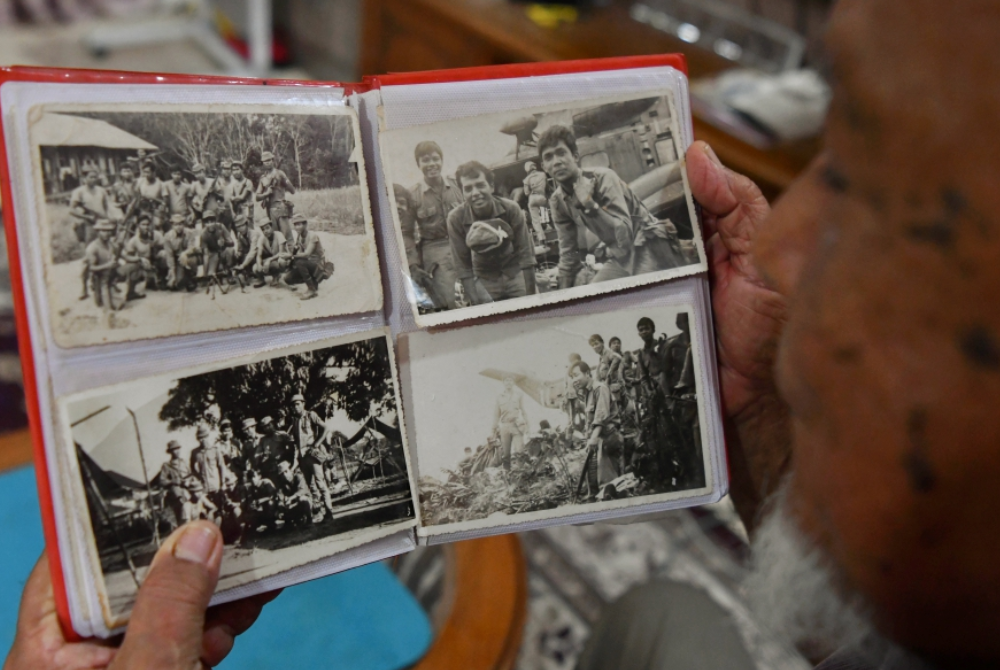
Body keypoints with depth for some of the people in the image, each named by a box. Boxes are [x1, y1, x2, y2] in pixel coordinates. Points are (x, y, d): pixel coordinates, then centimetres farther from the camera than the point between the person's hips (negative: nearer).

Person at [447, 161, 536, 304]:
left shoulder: (510, 208, -18)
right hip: (485, 280, -1)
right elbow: (462, 266, -15)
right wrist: (476, 302, -21)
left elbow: (525, 254, -14)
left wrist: (531, 297, -17)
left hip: (516, 274, 1)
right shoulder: (456, 218, -20)